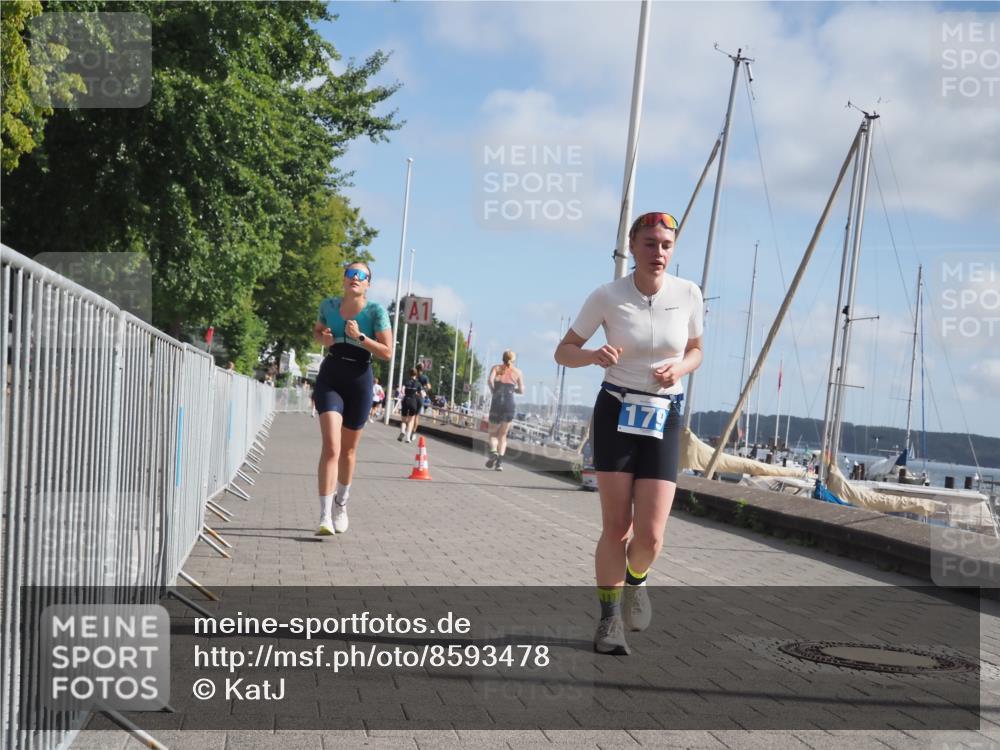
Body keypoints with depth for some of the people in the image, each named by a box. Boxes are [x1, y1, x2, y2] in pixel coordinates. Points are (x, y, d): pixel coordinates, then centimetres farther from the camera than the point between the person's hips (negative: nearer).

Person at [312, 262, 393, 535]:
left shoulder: (375, 311, -7)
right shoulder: (328, 305, 2)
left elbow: (387, 352, -9)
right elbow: (317, 330, 21)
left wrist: (360, 337, -21)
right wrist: (323, 338, -1)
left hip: (359, 381, 0)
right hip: (330, 378, 0)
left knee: (348, 450, 13)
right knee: (331, 446, -16)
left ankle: (341, 503, 39)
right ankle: (325, 516, -19)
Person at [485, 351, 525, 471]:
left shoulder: (496, 368, 9)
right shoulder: (517, 372, 11)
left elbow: (489, 381, -9)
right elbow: (521, 390, 7)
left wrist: (494, 391, 5)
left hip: (497, 402, -1)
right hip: (509, 403, 1)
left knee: (493, 433, 11)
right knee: (503, 435, 9)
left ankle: (493, 452, -18)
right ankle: (500, 461, -5)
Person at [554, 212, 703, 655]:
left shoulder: (688, 294, -3)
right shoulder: (608, 297, -9)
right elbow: (563, 352, -1)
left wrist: (680, 368, -10)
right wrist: (595, 355, -23)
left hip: (663, 417, 2)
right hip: (616, 413, -1)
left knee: (650, 535, -6)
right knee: (616, 527, -5)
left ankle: (635, 581, 29)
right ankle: (610, 620, 13)